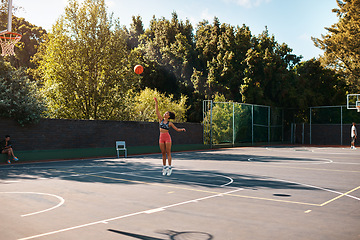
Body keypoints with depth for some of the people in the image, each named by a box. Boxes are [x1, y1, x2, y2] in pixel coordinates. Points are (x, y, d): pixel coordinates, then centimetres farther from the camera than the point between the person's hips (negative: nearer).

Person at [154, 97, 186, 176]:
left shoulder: (170, 123, 1)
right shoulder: (161, 119, 7)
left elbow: (177, 129, 5)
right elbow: (157, 111, 2)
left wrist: (182, 129, -14)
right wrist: (156, 102, -4)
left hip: (167, 138, -3)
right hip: (161, 138, 3)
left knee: (168, 153, -2)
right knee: (163, 153, 7)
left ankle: (169, 168, 0)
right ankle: (164, 167, 13)